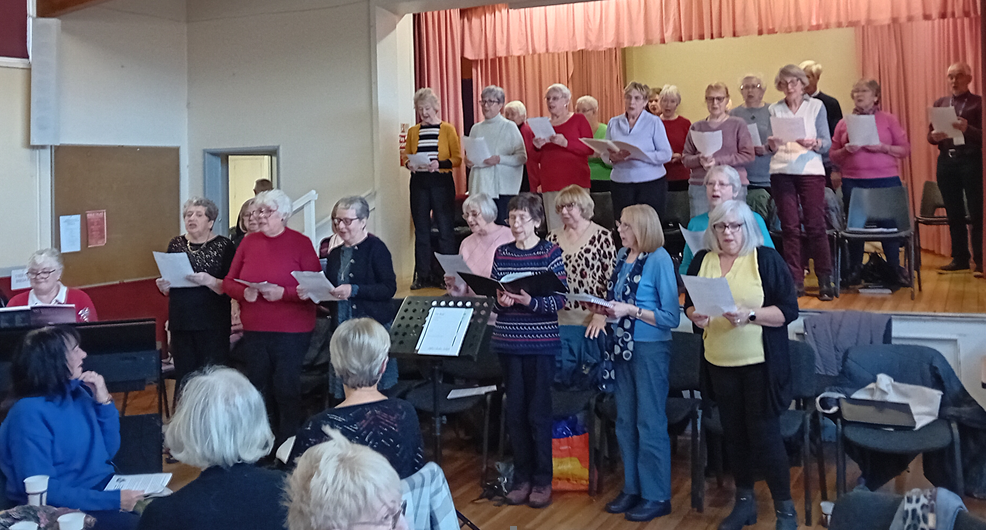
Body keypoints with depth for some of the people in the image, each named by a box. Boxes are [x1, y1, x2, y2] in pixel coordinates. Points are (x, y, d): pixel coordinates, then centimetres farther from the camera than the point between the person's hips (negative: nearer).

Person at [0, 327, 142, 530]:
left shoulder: (78, 393, 5)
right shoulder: (29, 414, -16)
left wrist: (105, 402, -6)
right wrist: (113, 500, -25)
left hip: (105, 486, 7)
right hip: (64, 508, -7)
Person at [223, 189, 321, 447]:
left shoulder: (301, 243, -4)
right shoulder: (249, 242, 9)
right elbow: (228, 282, 11)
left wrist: (282, 293, -19)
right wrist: (244, 292, -9)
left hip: (291, 331, -4)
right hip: (254, 330, 4)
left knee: (286, 388, -2)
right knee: (257, 387, 9)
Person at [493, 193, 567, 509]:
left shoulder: (551, 253, -4)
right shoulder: (502, 254, 8)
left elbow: (560, 301, -9)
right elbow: (494, 300, 11)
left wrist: (529, 301, -23)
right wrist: (500, 302, -11)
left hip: (540, 343, -4)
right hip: (508, 342, 4)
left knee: (538, 413, 1)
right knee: (515, 412, 9)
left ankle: (542, 481, 15)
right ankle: (522, 478, 22)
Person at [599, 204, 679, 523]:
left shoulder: (659, 260, -14)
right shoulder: (623, 256, 6)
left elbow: (671, 318, -15)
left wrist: (632, 310, -21)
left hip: (650, 349, -7)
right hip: (623, 346, 7)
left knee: (650, 424, 2)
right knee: (625, 422, 14)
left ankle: (657, 496, 13)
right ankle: (632, 488, 27)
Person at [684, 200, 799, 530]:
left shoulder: (766, 259, -7)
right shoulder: (702, 260, 6)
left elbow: (789, 310, -9)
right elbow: (689, 304, 14)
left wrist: (750, 315, -23)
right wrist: (696, 316, -9)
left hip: (760, 363, -4)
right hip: (719, 363, 4)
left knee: (764, 434, -2)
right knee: (733, 433, 13)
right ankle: (744, 501, 29)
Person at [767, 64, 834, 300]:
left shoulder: (816, 106, 6)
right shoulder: (775, 109, 10)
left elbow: (827, 143, 2)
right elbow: (770, 147, 9)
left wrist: (813, 143, -19)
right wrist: (771, 145, -13)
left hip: (810, 171, -2)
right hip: (781, 172, 2)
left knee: (815, 225, -4)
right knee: (789, 227, 1)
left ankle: (825, 281, 2)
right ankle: (795, 281, 7)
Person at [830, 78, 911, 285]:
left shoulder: (888, 119, 6)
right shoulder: (844, 123, 10)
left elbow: (905, 149, 3)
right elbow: (833, 156, 10)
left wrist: (883, 147, -13)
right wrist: (846, 150, -10)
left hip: (885, 181, -1)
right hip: (852, 182, 1)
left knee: (889, 224, 1)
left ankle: (895, 269, 14)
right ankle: (854, 271, 15)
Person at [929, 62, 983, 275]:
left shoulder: (979, 103, 1)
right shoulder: (940, 103, 14)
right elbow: (930, 135, 13)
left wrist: (967, 129, -24)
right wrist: (934, 136, -10)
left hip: (971, 161, -4)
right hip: (946, 161, 4)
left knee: (977, 213, -3)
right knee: (953, 213, 8)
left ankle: (980, 261, 1)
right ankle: (960, 258, 16)